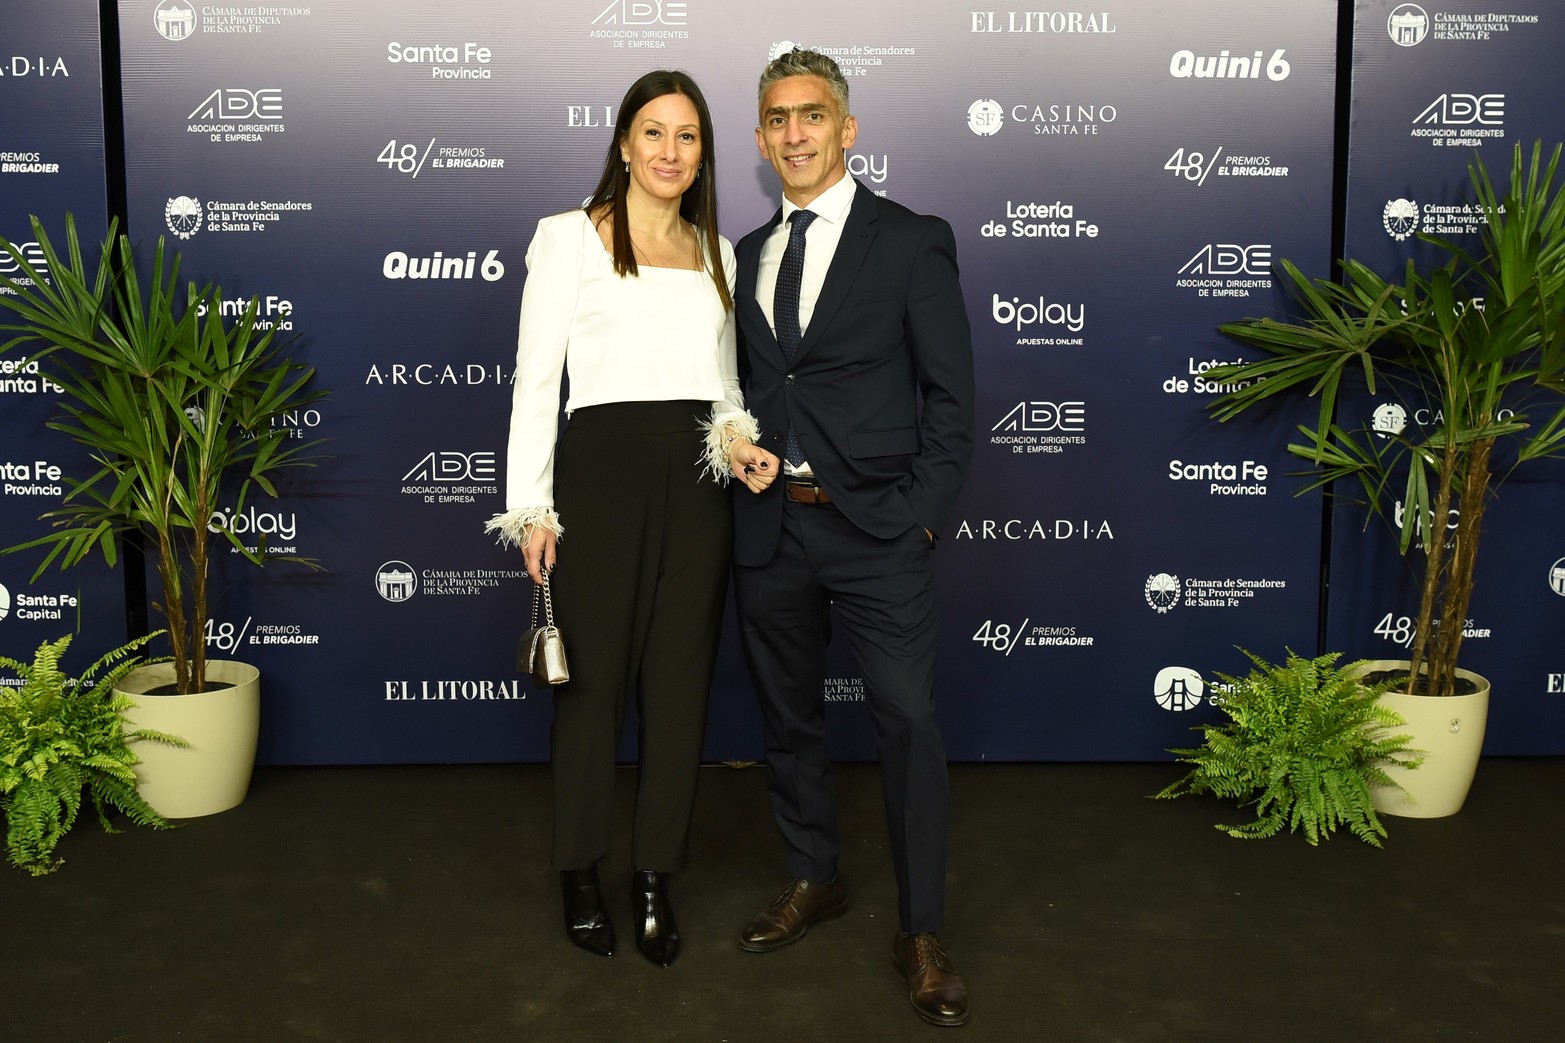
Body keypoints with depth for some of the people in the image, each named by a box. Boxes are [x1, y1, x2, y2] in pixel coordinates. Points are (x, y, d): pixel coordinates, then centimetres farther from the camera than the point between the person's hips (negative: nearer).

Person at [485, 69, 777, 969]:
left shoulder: (717, 251, 15)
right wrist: (531, 505, -7)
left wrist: (743, 445, -3)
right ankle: (581, 873, 22)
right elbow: (536, 377, -1)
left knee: (680, 677, 7)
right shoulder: (571, 237, 2)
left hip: (698, 480, 4)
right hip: (604, 467, -4)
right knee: (595, 671, 3)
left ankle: (657, 878, 20)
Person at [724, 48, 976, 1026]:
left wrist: (922, 513, -10)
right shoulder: (747, 253, 13)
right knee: (788, 715, 15)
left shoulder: (913, 241, -2)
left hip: (878, 528, -5)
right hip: (770, 528, 5)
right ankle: (815, 879, 35)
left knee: (909, 723, -3)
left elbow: (950, 393, -4)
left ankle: (923, 935, 11)